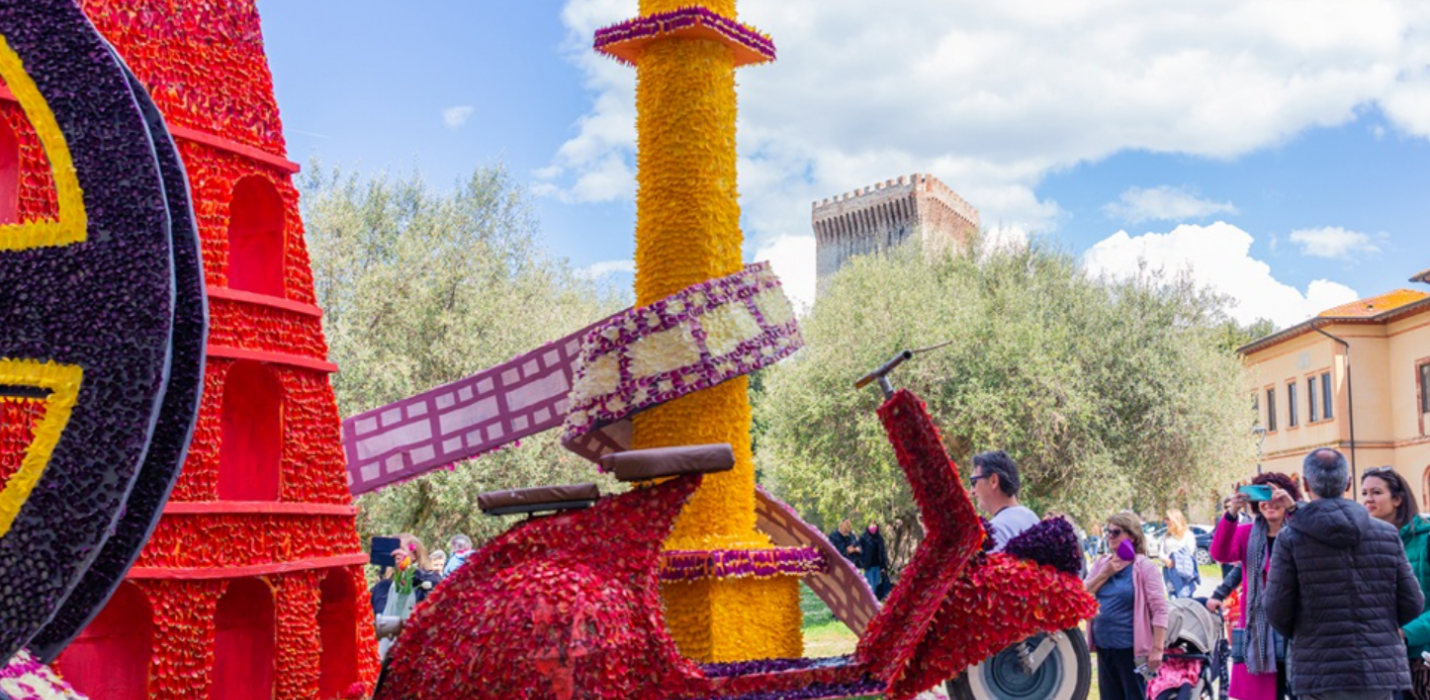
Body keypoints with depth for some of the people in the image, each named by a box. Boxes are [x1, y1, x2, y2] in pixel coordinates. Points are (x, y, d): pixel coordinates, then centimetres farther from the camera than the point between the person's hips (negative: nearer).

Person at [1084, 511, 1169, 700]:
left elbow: (1159, 610, -14)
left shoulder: (1145, 567, -9)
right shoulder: (1101, 563, 10)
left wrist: (1157, 649, -18)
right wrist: (1105, 574, -6)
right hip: (1104, 647, 7)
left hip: (1131, 648, -6)